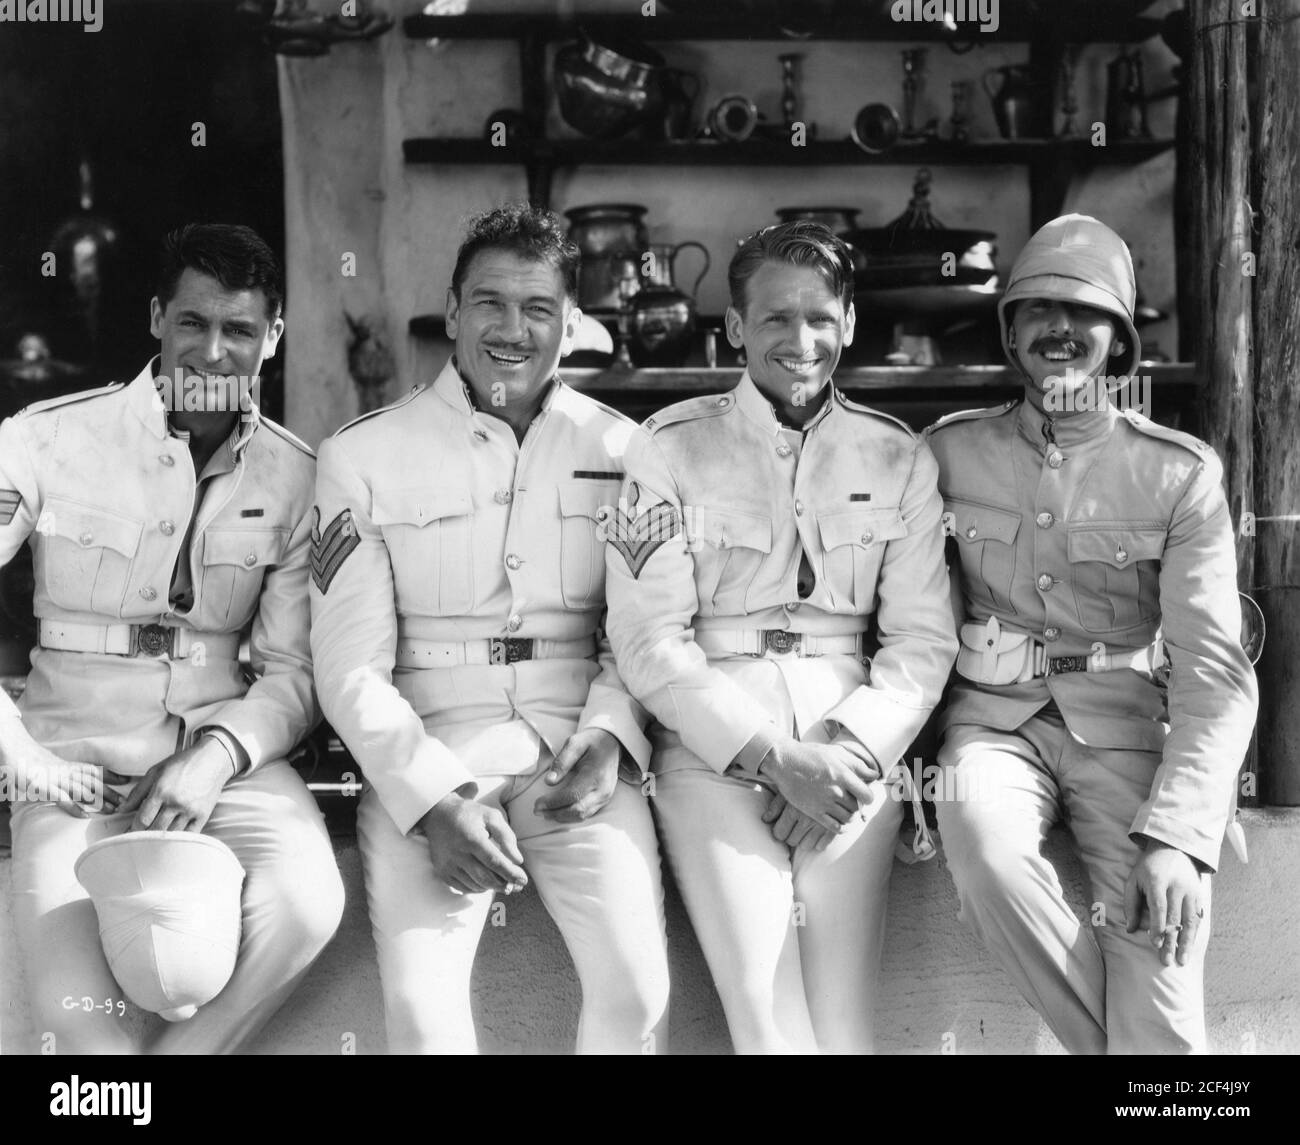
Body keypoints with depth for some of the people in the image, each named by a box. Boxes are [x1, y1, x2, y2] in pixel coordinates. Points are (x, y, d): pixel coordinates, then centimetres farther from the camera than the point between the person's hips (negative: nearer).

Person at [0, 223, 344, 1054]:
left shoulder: (296, 477, 3)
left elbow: (293, 670, 4)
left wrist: (220, 755, -14)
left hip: (224, 752, 2)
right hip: (77, 762, -2)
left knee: (306, 905, -27)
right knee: (73, 1015, -22)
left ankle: (183, 1045, -6)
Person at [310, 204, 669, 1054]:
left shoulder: (622, 450, 8)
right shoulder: (363, 456, 3)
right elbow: (352, 667, -1)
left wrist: (610, 737, -10)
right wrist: (433, 797, -14)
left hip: (576, 752, 1)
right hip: (426, 755, -1)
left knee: (638, 985, -19)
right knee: (421, 1001, -22)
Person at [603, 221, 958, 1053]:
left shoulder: (900, 459, 10)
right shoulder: (673, 447, 3)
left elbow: (924, 637, 7)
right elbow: (649, 638, -3)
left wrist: (852, 748, -10)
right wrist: (773, 756, -12)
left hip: (851, 746, 2)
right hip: (713, 743, -1)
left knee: (845, 1023, -13)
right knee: (767, 1018, -18)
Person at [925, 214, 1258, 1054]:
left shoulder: (1181, 474, 0)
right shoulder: (951, 452, 6)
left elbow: (1215, 669, -7)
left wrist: (1177, 832, -20)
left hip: (1125, 723, -1)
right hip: (994, 716, 1)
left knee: (1160, 914, -28)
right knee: (986, 844, -31)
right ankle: (1109, 1040, -13)